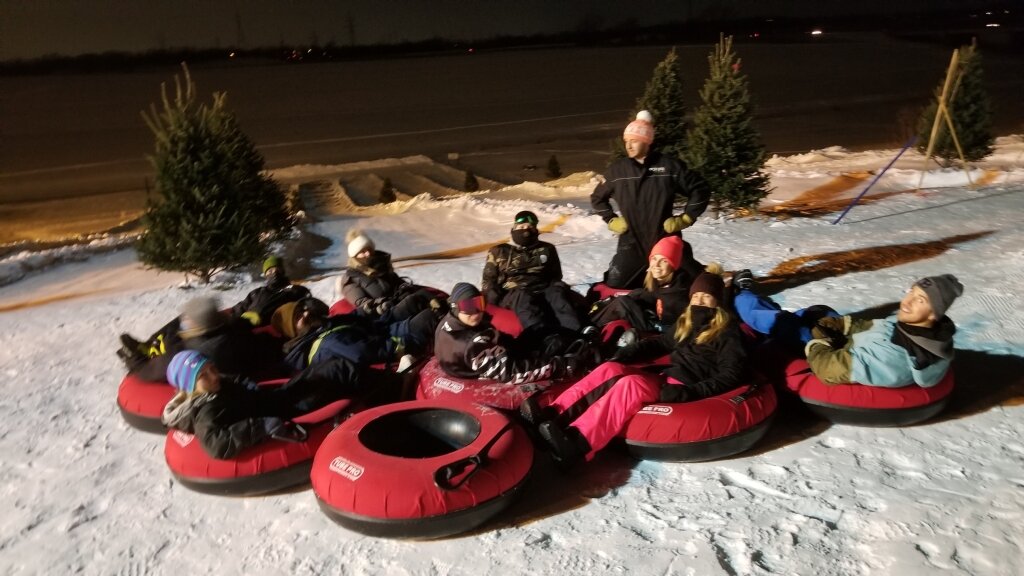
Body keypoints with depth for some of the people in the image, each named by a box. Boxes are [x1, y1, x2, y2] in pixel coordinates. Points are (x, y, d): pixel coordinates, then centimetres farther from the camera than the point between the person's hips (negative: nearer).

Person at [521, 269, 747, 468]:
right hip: (666, 378, 7)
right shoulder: (686, 323, 21)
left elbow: (731, 376, -10)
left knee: (630, 384, -32)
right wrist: (623, 356, 7)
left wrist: (688, 393, -23)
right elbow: (660, 343, 25)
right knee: (609, 370, -15)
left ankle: (576, 443, -47)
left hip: (684, 389, -7)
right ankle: (552, 415, -30)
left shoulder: (727, 333, 0)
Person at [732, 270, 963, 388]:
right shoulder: (934, 333, -20)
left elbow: (827, 368, -33)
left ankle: (742, 294, 33)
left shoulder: (892, 359, -44)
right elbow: (876, 328, -1)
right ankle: (750, 296, 44)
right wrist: (842, 323, -10)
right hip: (858, 353, 7)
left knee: (782, 323, 1)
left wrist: (816, 340, -15)